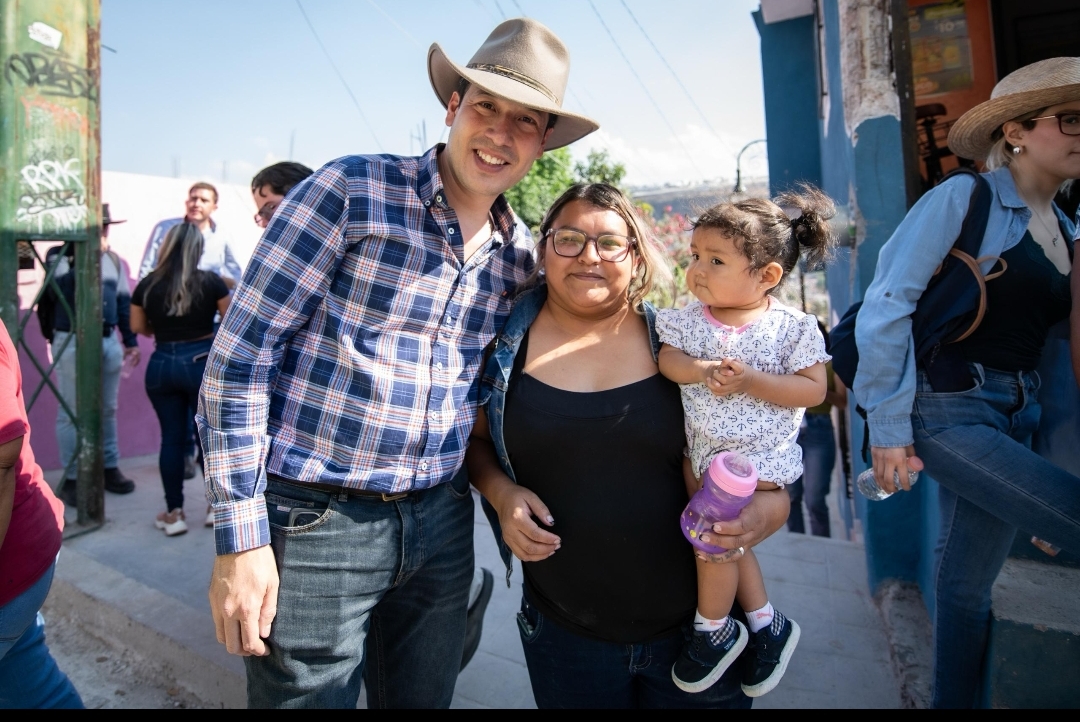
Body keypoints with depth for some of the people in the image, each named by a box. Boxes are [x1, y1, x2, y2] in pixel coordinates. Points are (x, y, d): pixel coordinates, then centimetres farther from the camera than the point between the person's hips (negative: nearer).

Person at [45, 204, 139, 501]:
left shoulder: (113, 259, 11)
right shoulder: (59, 255, -2)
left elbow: (124, 301, 14)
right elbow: (68, 282, -21)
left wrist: (131, 341, 12)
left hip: (109, 341, 5)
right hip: (72, 343, -4)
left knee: (107, 409, 12)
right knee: (72, 413, 1)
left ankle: (110, 469, 22)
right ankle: (71, 478, 11)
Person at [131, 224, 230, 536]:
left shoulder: (148, 284, -1)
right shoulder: (210, 281, -8)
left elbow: (138, 326, 9)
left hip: (161, 365, 2)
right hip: (202, 363, -2)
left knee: (171, 437, 10)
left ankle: (173, 513, 17)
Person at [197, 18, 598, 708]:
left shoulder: (518, 257, 5)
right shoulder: (351, 190, -11)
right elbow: (240, 354, -12)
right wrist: (241, 538, -13)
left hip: (441, 523, 5)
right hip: (315, 522, -4)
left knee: (423, 699, 21)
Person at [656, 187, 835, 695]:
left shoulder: (792, 327, -14)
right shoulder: (688, 319, -3)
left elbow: (814, 390, -14)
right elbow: (668, 359, -9)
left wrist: (749, 380, -26)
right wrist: (702, 372, -29)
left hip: (758, 455, -5)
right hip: (704, 450, 6)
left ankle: (714, 630, 21)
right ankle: (768, 625, 38)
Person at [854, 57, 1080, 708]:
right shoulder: (963, 198, -8)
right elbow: (886, 306, -15)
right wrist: (887, 428, -16)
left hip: (1016, 416, 6)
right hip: (948, 408, -6)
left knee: (968, 580, 15)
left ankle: (954, 699, 33)